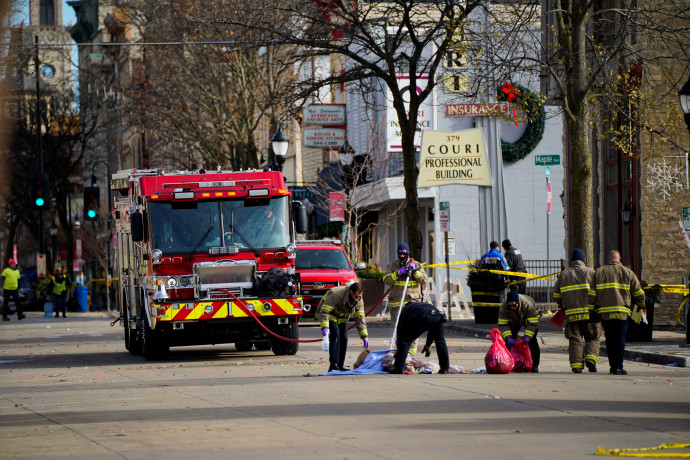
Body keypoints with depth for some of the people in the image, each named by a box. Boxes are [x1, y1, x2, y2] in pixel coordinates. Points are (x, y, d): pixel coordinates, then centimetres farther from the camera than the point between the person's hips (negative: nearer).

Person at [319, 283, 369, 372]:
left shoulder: (359, 300, -13)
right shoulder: (336, 294, -35)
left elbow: (360, 318, -9)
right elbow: (324, 311, -35)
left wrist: (364, 336, -14)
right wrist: (324, 327, -45)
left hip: (342, 318, 7)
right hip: (330, 315, -7)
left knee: (344, 339, -3)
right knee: (335, 336, -22)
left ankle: (340, 366, 5)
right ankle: (333, 365, -27)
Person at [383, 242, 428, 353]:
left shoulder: (416, 265, 8)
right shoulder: (392, 265, 11)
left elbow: (424, 281, 1)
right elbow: (386, 280, -1)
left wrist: (415, 271, -12)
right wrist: (398, 273, -12)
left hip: (412, 301, -1)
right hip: (396, 302, 1)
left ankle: (411, 351, -2)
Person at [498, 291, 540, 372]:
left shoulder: (528, 304, -40)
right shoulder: (504, 307, -33)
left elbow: (532, 323, -33)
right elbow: (503, 324, -28)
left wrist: (527, 337, -42)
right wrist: (508, 337, -42)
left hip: (529, 318, -2)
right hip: (514, 321, 2)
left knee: (532, 340, -16)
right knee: (509, 341, -10)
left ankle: (535, 365, -8)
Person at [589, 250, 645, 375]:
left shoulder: (598, 272, 8)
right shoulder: (627, 272, 6)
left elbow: (592, 294, 4)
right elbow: (638, 292, 12)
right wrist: (641, 306, 28)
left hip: (604, 312, 2)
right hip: (621, 313, -2)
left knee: (610, 340, 10)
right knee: (620, 340, -3)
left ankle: (613, 366, 12)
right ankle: (618, 367, -10)